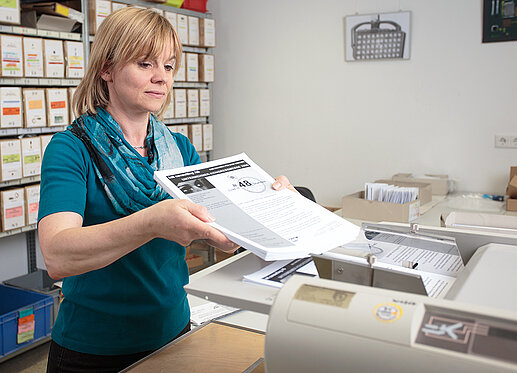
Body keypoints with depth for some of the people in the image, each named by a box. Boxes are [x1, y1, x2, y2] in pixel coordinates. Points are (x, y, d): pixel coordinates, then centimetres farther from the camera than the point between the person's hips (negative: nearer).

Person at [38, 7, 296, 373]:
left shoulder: (180, 148, 2)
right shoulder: (72, 148, -14)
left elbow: (227, 240, -2)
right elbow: (57, 256, -30)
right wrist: (152, 222, -45)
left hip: (174, 331, 5)